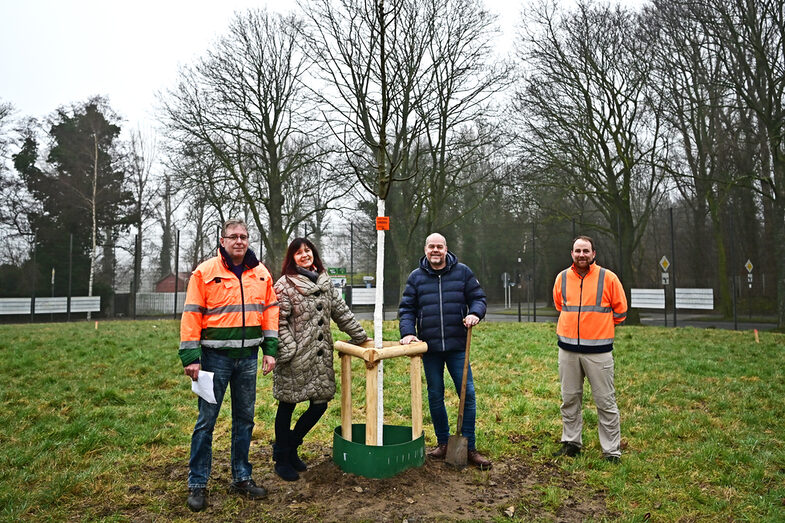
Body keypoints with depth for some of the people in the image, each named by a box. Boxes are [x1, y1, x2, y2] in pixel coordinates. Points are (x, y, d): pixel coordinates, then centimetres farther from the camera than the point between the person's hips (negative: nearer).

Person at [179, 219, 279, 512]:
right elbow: (191, 315, -7)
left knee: (244, 419, 13)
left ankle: (241, 478, 28)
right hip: (215, 356, -4)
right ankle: (197, 484, 18)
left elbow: (270, 311, 9)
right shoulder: (205, 272, -6)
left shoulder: (261, 273, 6)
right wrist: (191, 357, -11)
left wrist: (270, 350, 4)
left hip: (248, 356, 4)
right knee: (206, 420, 3)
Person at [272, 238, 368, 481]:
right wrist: (288, 351, -17)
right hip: (295, 358, -6)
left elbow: (341, 311, 18)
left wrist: (359, 335, 19)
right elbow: (279, 320, -11)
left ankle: (290, 446, 30)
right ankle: (282, 459, 24)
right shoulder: (285, 284, -7)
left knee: (320, 403, 8)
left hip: (321, 356, 6)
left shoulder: (325, 281, 12)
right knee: (287, 406, 6)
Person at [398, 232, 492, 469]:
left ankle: (469, 447, 14)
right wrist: (407, 331, -9)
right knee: (435, 396, 11)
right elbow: (407, 308, 6)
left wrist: (475, 313, -11)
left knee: (467, 393, -1)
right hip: (430, 348, 1)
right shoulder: (416, 277, 6)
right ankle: (443, 443, 28)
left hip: (457, 345, -1)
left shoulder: (462, 272, 4)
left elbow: (478, 297, 9)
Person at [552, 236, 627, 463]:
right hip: (567, 349, 3)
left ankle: (612, 450, 13)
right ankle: (571, 443, 26)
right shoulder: (562, 278, 6)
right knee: (569, 399, 12)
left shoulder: (608, 278, -3)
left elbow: (620, 310, 8)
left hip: (598, 350, -3)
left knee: (605, 401, 1)